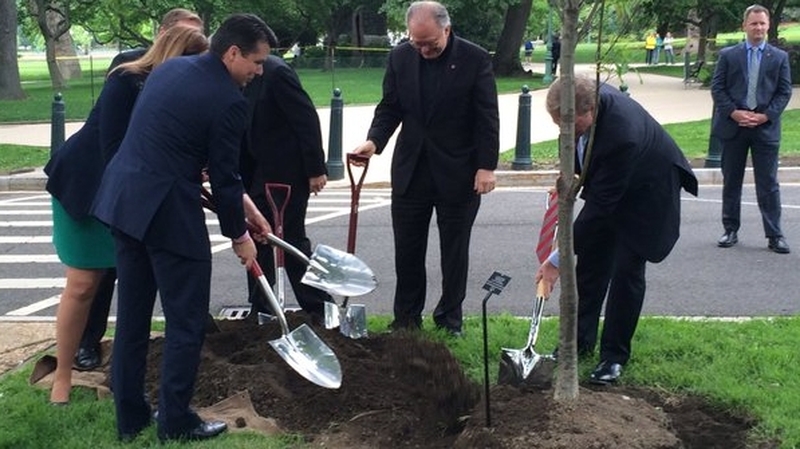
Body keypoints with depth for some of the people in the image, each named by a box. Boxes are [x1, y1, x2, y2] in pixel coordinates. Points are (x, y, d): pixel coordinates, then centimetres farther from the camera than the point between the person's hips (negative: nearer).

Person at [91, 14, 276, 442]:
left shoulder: (170, 68, 12)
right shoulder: (229, 100, -14)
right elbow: (223, 175, -7)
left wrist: (241, 201, 23)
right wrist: (239, 235, 8)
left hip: (122, 198, 9)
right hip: (167, 209, -9)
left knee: (131, 316, 16)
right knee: (186, 321, 6)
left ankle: (129, 417, 25)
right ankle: (175, 422, 13)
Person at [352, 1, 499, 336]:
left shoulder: (475, 59, -8)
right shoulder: (399, 58, 1)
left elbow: (487, 117, -7)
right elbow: (390, 108, 5)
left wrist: (487, 166, -12)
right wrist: (374, 141, -13)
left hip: (458, 173, -3)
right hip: (411, 170, 3)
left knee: (454, 251, 8)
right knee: (407, 250, 8)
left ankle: (450, 318, 21)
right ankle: (406, 319, 20)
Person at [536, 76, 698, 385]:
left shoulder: (621, 136, -43)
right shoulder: (589, 97, -21)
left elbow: (599, 207, -37)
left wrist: (558, 259, -32)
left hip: (646, 194, -8)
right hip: (608, 187, 8)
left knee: (626, 272, -8)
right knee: (590, 263, 9)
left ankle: (614, 356, 5)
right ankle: (580, 340, 21)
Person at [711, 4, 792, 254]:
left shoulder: (779, 57, 7)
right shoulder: (728, 55, 5)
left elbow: (785, 92, 3)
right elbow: (717, 88, 1)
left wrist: (765, 116, -10)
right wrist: (734, 112, -12)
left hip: (765, 127, 0)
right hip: (733, 126, 1)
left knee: (768, 184, 0)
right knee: (731, 182, 8)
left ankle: (774, 236, 4)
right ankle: (731, 231, 18)